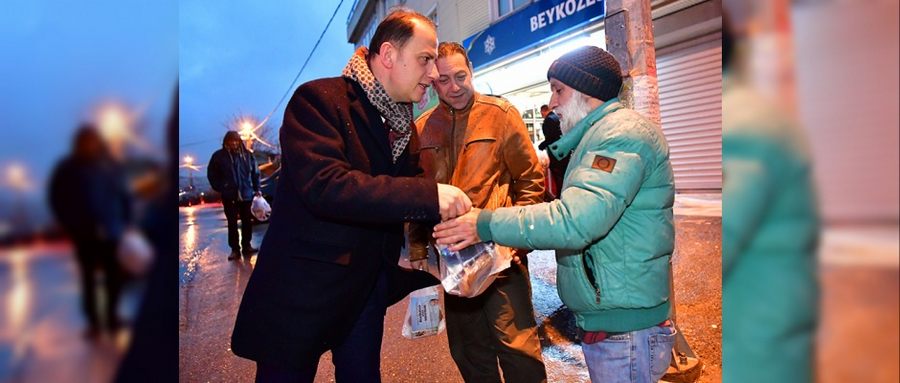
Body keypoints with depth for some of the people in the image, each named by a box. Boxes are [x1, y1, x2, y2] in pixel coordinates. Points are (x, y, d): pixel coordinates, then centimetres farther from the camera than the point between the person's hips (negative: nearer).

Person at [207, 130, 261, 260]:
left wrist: (257, 189, 4)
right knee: (232, 223, 5)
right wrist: (220, 188, 1)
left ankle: (246, 247, 16)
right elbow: (211, 174, 7)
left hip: (246, 194, 1)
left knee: (247, 222, 5)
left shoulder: (247, 154, 2)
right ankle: (235, 249, 11)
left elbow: (255, 173, 8)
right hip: (229, 196, -1)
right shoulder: (218, 156, -2)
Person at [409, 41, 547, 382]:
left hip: (500, 253, -4)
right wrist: (418, 249, 11)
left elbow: (531, 178, -1)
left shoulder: (501, 114, -4)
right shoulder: (422, 128, 6)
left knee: (516, 344, -1)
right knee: (469, 353, 17)